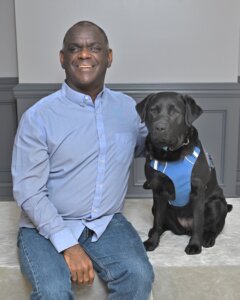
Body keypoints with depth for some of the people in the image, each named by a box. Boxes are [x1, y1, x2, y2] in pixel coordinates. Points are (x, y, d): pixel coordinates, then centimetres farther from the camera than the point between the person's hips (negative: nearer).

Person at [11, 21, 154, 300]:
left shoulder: (129, 108, 3)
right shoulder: (38, 116, -9)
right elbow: (28, 192, -11)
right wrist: (68, 245, -20)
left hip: (107, 223, 3)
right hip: (46, 226, -2)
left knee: (139, 275, -23)